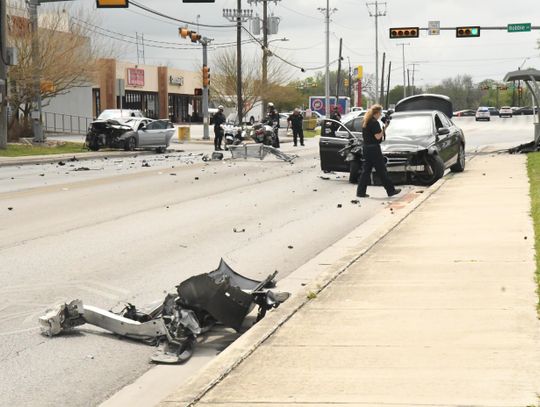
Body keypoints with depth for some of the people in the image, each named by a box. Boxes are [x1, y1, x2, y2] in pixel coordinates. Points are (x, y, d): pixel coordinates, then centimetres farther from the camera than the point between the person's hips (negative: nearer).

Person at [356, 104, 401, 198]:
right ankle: (391, 190, 9)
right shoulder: (375, 122, -16)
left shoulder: (366, 122, 12)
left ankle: (361, 192, 6)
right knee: (382, 170, 0)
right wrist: (384, 128, -10)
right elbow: (378, 137, -18)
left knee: (366, 170, 10)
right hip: (374, 149, -9)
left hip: (366, 148, 9)